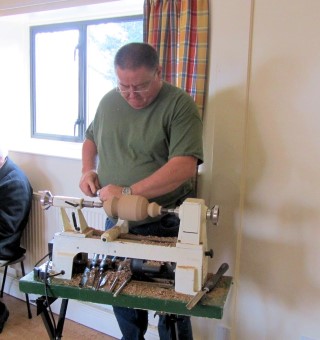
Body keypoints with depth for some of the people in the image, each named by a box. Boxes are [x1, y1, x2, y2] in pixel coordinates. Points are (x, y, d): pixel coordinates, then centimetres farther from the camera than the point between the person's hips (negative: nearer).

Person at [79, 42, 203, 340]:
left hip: (164, 226, -5)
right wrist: (88, 170, 0)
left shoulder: (180, 105, -15)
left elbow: (185, 166, -25)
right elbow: (91, 138, 21)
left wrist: (128, 192, -28)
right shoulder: (109, 101, 3)